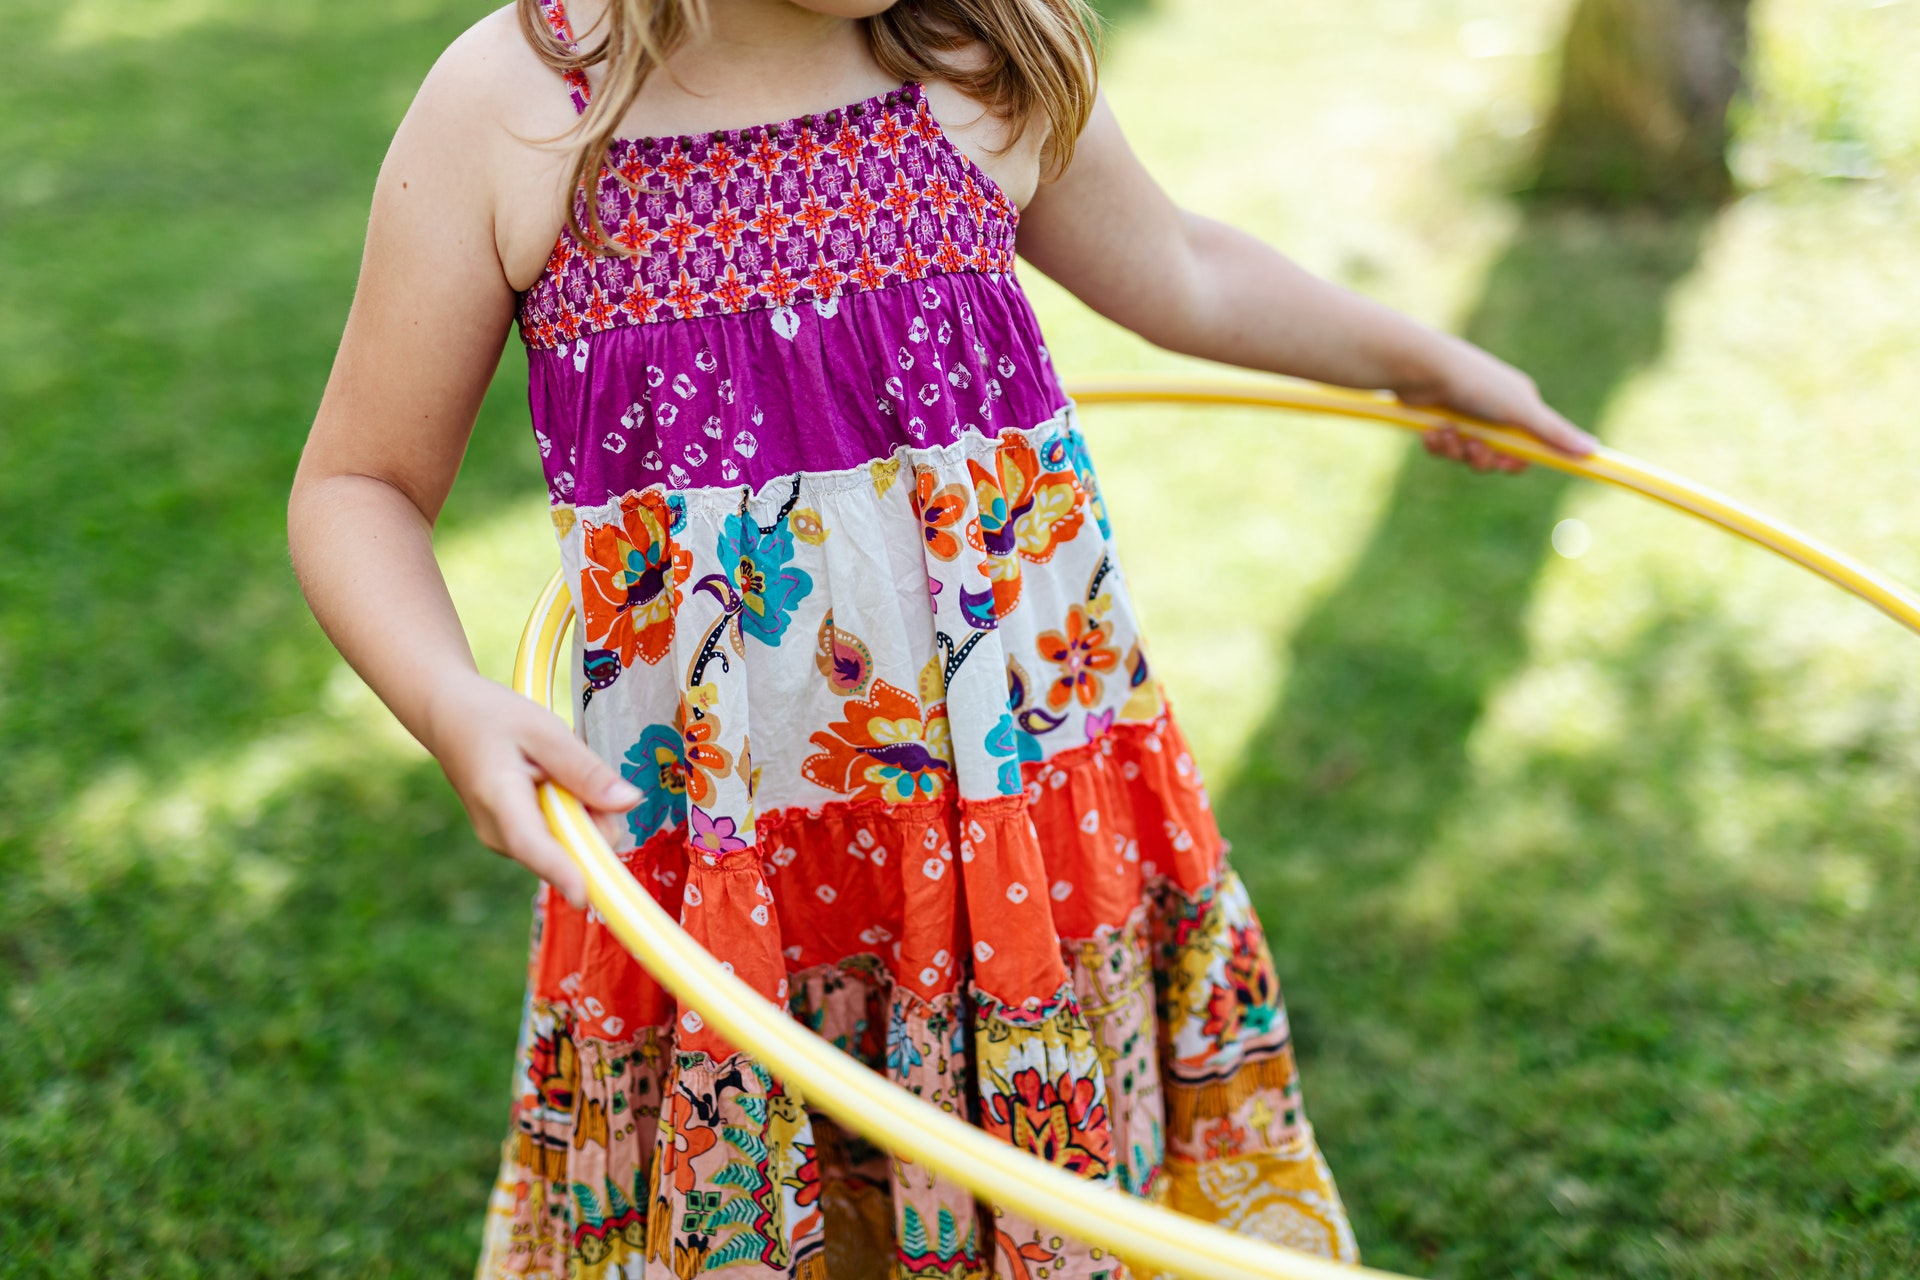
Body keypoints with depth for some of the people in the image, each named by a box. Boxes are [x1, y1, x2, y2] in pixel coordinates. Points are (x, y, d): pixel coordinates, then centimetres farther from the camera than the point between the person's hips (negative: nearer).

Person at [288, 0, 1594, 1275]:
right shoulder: (509, 107, -9)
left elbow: (1184, 273, 18)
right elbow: (359, 486, -4)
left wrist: (1428, 361, 29)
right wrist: (456, 708, -22)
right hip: (716, 858, -2)